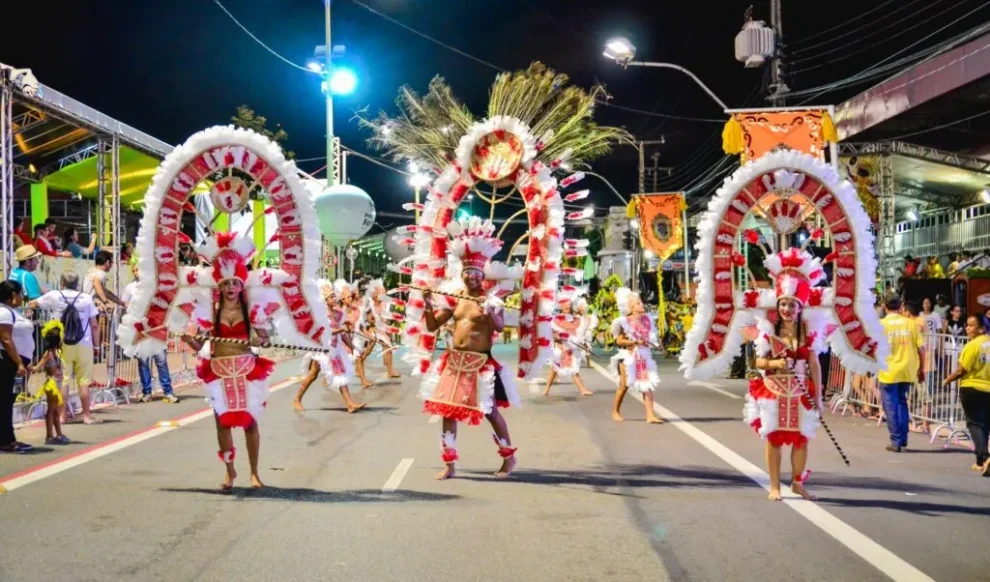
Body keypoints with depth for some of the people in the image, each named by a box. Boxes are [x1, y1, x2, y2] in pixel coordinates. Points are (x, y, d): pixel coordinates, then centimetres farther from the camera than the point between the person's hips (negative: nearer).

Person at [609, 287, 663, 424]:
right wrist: (635, 342, -22)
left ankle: (650, 415, -10)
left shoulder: (646, 319, 5)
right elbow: (619, 341, -13)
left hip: (644, 355, 4)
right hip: (628, 355, -4)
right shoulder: (625, 322, -10)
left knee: (648, 384, -7)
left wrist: (655, 344, -2)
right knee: (624, 385, 4)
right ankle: (615, 412, 23)